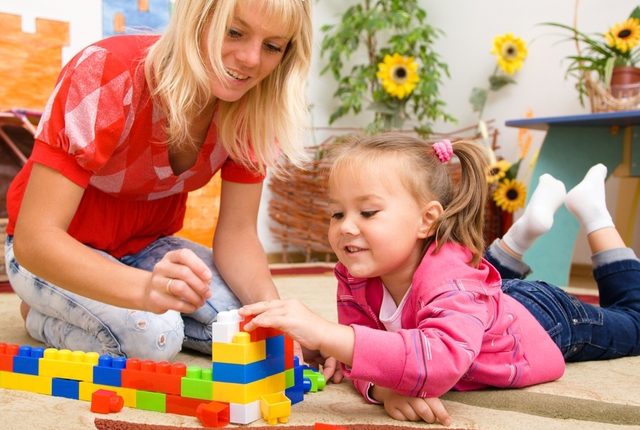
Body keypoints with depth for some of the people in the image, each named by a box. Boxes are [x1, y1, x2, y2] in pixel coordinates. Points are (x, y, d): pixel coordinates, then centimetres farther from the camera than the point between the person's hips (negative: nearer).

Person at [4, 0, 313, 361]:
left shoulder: (254, 107, -16)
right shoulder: (106, 77, -31)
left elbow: (237, 231, -12)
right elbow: (35, 236, -34)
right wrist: (145, 288, -52)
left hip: (147, 248, 6)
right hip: (58, 252, -5)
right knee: (152, 335, -31)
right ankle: (46, 318, 3)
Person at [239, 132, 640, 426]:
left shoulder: (450, 279, -50)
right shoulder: (356, 277, -30)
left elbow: (442, 359, -67)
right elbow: (361, 338, -27)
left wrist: (325, 333, -77)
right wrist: (384, 387, -51)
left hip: (547, 319, -5)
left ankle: (591, 208, 35)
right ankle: (533, 219, 40)